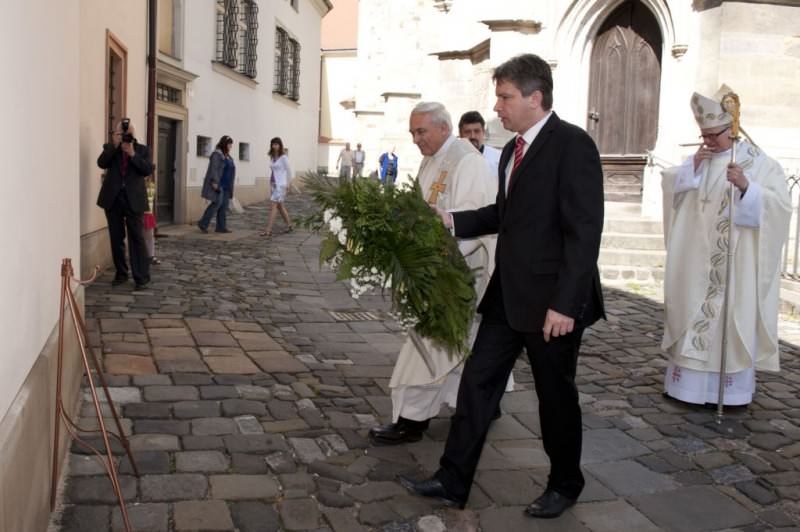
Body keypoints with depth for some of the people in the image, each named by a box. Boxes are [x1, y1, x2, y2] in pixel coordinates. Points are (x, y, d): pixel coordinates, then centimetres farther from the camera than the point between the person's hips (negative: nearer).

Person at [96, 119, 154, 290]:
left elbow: (148, 169, -7)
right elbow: (101, 163, -9)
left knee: (137, 239, -5)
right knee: (116, 239, 8)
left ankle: (142, 278, -4)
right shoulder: (110, 147, 9)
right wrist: (114, 145, -15)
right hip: (113, 198, 2)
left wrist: (132, 154, -15)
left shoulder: (142, 149, 7)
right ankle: (121, 273, 21)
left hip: (134, 199, -2)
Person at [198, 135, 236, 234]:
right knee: (217, 203, -13)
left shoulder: (227, 156, 16)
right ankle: (203, 223, -4)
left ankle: (221, 227, 5)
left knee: (224, 205, 4)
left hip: (226, 186, 9)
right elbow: (214, 168, -18)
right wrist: (214, 182, -25)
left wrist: (230, 187, 17)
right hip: (217, 184, -9)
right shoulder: (217, 154, -10)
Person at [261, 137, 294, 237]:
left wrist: (287, 185, 3)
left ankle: (268, 230, -16)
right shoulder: (272, 157, 10)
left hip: (281, 185, -8)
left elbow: (289, 171, -4)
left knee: (273, 206, -14)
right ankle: (290, 225, 30)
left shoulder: (283, 157, -11)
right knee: (279, 206, 16)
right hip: (273, 184, 8)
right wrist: (271, 182, 11)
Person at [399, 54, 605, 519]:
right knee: (478, 383, 9)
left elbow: (584, 230, -20)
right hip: (507, 294, 8)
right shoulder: (513, 149, 11)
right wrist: (454, 221, 9)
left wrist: (565, 304, -23)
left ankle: (565, 486, 31)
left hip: (551, 301, -8)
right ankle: (453, 482, 20)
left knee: (556, 395, 9)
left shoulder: (573, 145, -15)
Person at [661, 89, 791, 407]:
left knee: (734, 317, -2)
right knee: (692, 311, 6)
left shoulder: (760, 163, -2)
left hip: (737, 263, -4)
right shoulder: (698, 160, 11)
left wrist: (746, 186, -28)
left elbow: (781, 205, -13)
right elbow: (669, 189, 5)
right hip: (697, 260, 4)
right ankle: (686, 379, 16)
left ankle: (731, 387, 6)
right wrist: (692, 167, -9)